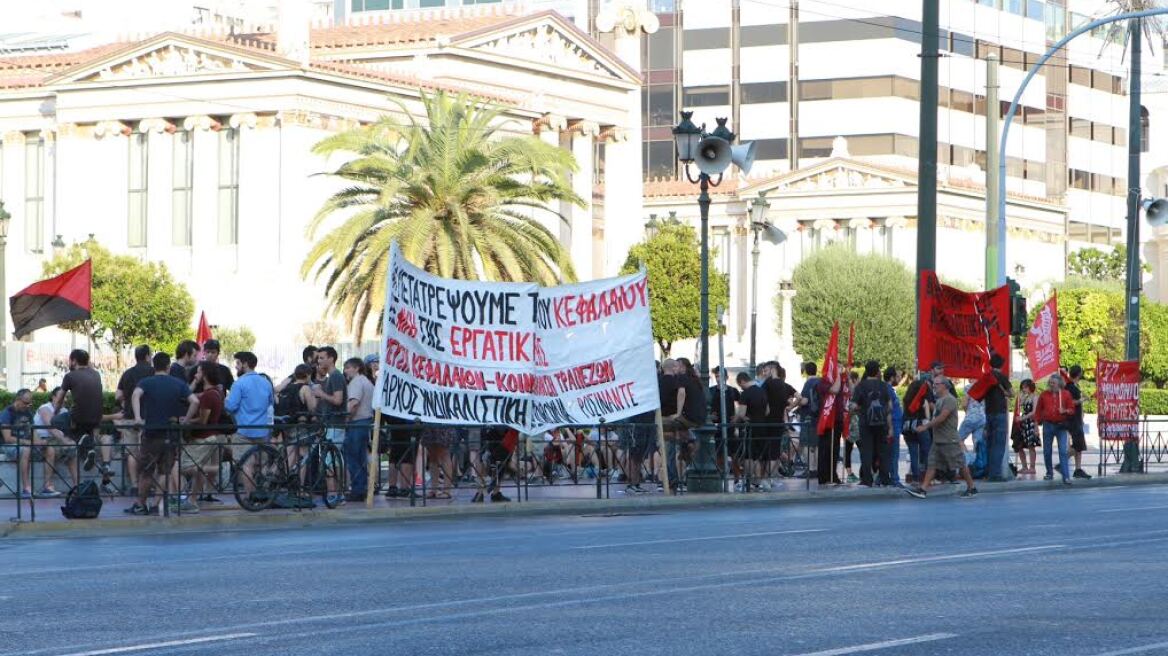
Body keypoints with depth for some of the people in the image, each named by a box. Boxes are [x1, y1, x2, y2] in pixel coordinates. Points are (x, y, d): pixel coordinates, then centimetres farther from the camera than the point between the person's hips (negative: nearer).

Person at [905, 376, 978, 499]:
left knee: (961, 464, -1)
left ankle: (971, 488, 8)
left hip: (949, 440, -9)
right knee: (932, 464, 1)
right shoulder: (939, 400, 17)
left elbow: (941, 417, -21)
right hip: (938, 440, 9)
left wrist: (926, 426, -19)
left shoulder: (950, 399, -13)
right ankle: (923, 489, -4)